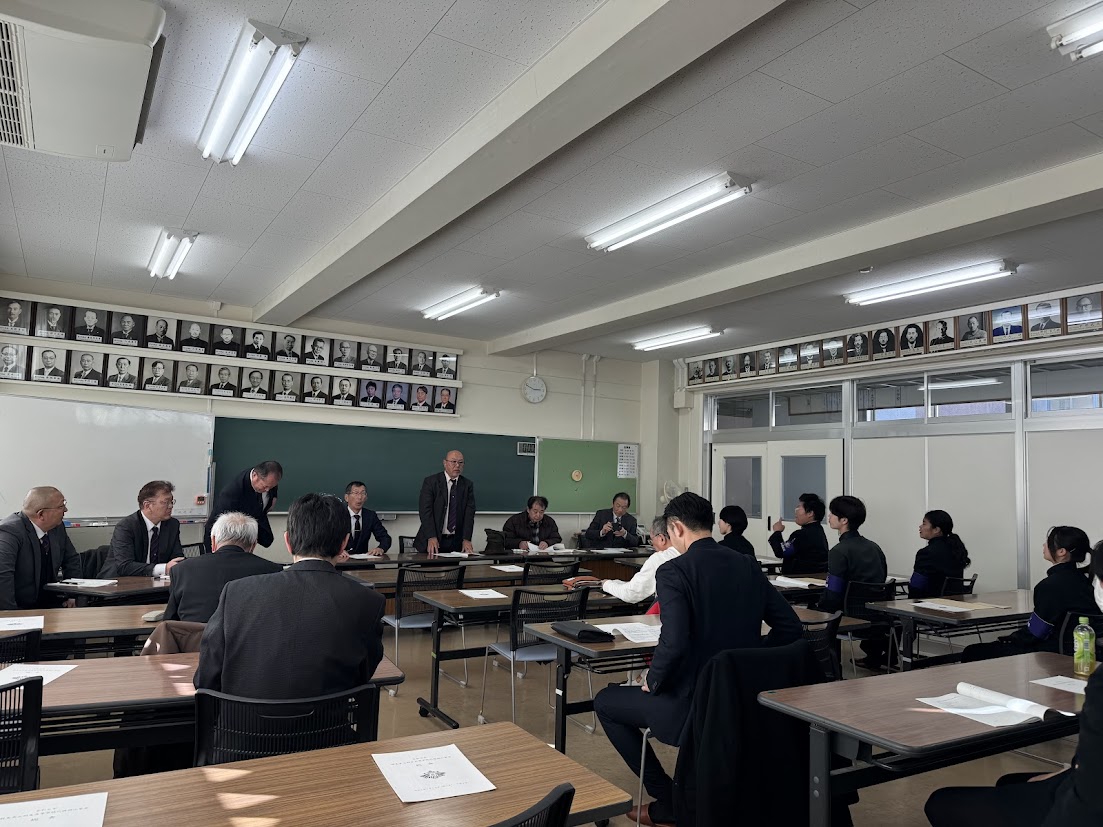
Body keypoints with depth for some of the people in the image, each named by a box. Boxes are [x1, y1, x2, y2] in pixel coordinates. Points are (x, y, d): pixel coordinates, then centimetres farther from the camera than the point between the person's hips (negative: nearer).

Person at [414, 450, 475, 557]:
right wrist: (431, 537, -22)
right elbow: (425, 510, -12)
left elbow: (469, 513, -2)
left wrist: (466, 539, -14)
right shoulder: (430, 482, -4)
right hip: (432, 541, -2)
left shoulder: (468, 485, 5)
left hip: (457, 541, 2)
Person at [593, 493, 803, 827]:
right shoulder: (748, 567, 1)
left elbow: (673, 644, -28)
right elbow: (789, 626, 4)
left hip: (692, 705, -7)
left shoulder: (673, 571, -18)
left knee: (605, 701, 17)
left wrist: (652, 682, -9)